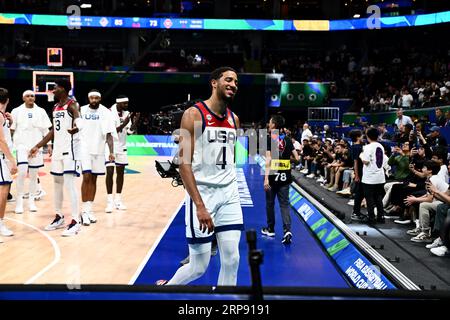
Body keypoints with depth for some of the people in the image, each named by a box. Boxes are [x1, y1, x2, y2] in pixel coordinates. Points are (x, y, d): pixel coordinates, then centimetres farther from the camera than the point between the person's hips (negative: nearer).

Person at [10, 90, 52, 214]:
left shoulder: (41, 111, 6)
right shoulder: (16, 111, 3)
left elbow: (46, 130, 7)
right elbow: (11, 129, 5)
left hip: (36, 146, 2)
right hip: (21, 146, -2)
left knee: (34, 174, 5)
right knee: (22, 172, -15)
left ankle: (31, 201, 16)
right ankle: (19, 201, -1)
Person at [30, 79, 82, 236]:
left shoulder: (72, 104, -11)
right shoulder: (56, 107, 15)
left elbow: (79, 121, -29)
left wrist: (76, 128, -52)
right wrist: (38, 146, 21)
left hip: (70, 149, -9)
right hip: (57, 149, 9)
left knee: (70, 185, -10)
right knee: (57, 183, 14)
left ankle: (75, 222, -6)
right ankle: (59, 217, 27)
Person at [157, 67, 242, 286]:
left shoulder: (234, 119, 9)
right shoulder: (194, 115, -11)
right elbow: (184, 163, -16)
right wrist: (200, 206, -23)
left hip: (229, 194, 6)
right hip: (202, 194, -6)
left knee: (232, 261, 3)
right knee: (199, 267, 1)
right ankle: (166, 287, 31)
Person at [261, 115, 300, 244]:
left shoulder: (269, 139, -7)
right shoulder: (287, 139, 6)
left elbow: (268, 159, -16)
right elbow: (297, 158, 6)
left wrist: (266, 178, -19)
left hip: (273, 176, -3)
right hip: (285, 177, 3)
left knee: (270, 203, 13)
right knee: (285, 204, 4)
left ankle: (270, 229, 26)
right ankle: (287, 230, -14)